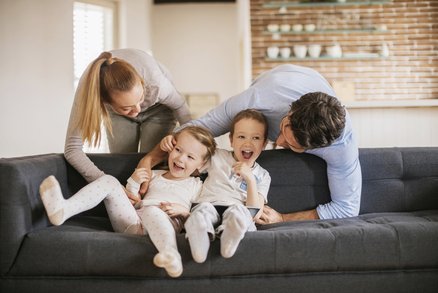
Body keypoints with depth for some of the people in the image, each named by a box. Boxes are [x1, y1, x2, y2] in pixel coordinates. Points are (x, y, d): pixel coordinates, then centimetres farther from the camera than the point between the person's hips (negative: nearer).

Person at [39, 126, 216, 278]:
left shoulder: (196, 185, 21)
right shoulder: (154, 175, 31)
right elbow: (130, 203, 26)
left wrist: (183, 211, -5)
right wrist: (133, 183, 9)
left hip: (164, 224, -4)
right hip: (133, 222, 4)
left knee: (152, 211, -40)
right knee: (109, 181, -8)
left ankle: (170, 254, -70)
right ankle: (63, 210, -29)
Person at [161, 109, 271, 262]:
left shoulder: (262, 176, 20)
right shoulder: (217, 157, 22)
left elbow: (255, 213, 7)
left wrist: (250, 179, -6)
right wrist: (170, 140, 9)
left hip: (238, 213, 0)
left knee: (238, 210, -37)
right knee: (203, 208, -37)